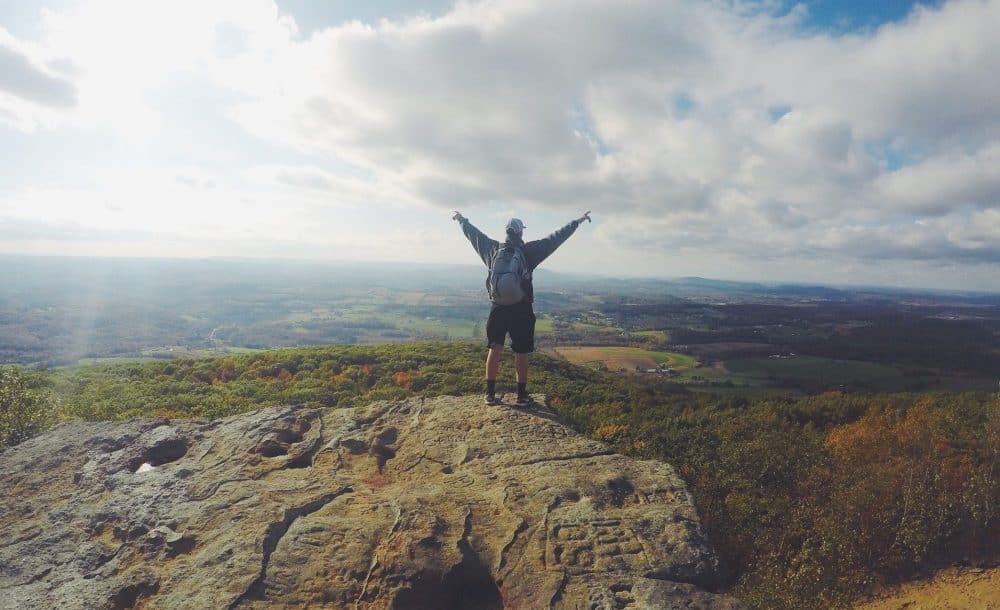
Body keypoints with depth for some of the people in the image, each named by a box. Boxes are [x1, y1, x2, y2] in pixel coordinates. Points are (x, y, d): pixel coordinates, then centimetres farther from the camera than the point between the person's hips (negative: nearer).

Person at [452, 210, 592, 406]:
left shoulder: (493, 249, 1)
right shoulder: (529, 250, -8)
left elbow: (474, 234, 16)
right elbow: (556, 238, -4)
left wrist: (462, 220, 33)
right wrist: (577, 222, 4)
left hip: (498, 308, 3)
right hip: (521, 310, -3)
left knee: (495, 349, 11)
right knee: (521, 353, 6)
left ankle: (490, 393, 13)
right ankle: (522, 395, 14)